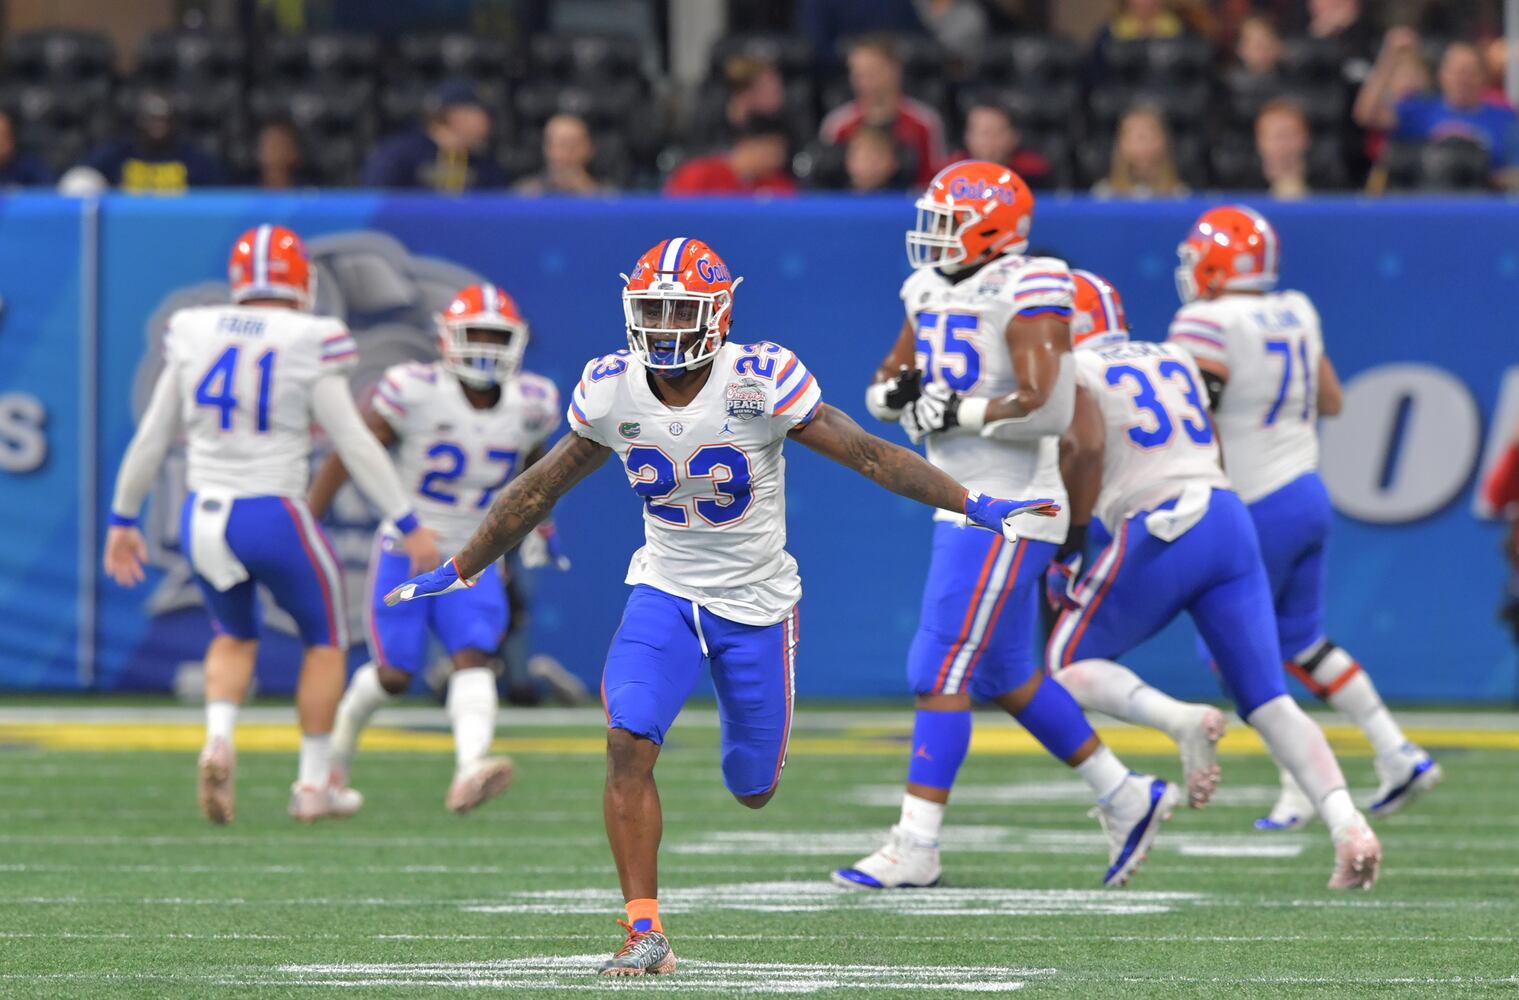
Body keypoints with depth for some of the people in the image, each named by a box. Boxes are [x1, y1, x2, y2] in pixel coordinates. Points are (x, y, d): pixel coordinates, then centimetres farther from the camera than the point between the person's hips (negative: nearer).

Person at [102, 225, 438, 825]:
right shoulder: (309, 346, -9)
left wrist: (122, 519, 21)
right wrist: (408, 523, 0)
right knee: (325, 640, 20)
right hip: (271, 518, -4)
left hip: (203, 519, 4)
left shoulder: (193, 337, 2)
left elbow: (152, 437, 9)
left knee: (235, 636, 27)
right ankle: (313, 786, 18)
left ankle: (218, 739, 0)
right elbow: (353, 444, -7)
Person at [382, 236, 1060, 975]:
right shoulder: (612, 393, -8)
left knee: (751, 789, 9)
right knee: (628, 743, -22)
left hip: (755, 602, -1)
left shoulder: (760, 381, -19)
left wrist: (971, 504, -22)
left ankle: (751, 740, 49)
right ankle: (645, 933, -16)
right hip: (666, 592, 1)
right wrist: (458, 572, 12)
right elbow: (538, 490, 5)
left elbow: (868, 455, -15)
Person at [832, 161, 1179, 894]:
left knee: (941, 672, -9)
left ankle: (915, 847, -6)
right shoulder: (933, 291, 11)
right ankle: (1126, 798, 26)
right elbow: (883, 386, 17)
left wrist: (959, 412, -20)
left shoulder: (1027, 296, -15)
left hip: (1009, 511, -9)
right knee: (1005, 675, 15)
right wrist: (898, 391, -5)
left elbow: (1048, 411, -23)